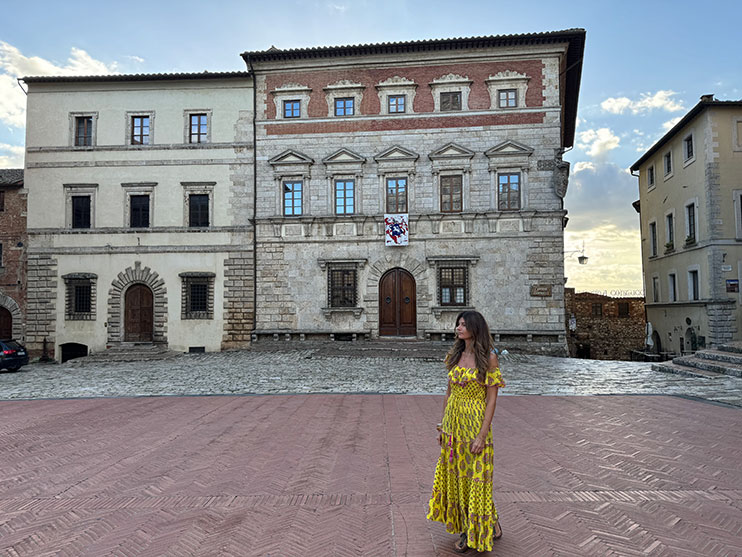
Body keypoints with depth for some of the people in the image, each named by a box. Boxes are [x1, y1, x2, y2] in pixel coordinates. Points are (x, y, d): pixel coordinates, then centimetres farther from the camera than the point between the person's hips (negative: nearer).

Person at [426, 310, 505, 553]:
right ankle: (466, 530, 30)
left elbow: (491, 399, -13)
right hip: (453, 423, 6)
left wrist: (482, 435, -17)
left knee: (476, 478, 3)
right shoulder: (455, 355, 5)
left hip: (475, 423, -6)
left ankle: (489, 527, 26)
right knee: (455, 476, 13)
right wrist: (442, 426, 9)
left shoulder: (489, 357, -12)